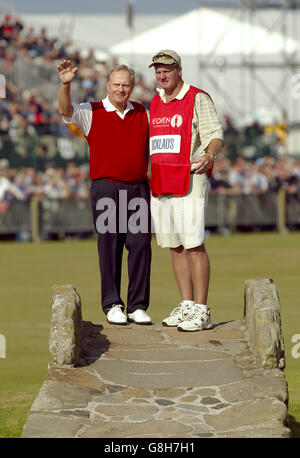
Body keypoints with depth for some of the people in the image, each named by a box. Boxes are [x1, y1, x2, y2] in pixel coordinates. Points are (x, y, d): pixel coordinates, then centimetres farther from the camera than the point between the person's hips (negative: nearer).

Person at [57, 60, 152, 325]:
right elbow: (65, 110, -14)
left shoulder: (143, 113, 14)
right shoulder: (92, 112, 4)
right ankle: (112, 305, 5)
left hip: (138, 188, 3)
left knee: (141, 245, -2)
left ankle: (138, 306, 4)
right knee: (110, 247, -1)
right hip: (106, 188, -2)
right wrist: (65, 84, -31)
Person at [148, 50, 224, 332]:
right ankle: (186, 305, 13)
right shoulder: (155, 103, 17)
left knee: (193, 244, -12)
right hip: (160, 182, 7)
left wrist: (210, 154, -31)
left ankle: (201, 311, -12)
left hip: (190, 179, -7)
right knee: (174, 245, 7)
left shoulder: (198, 99, -4)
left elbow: (215, 135, -11)